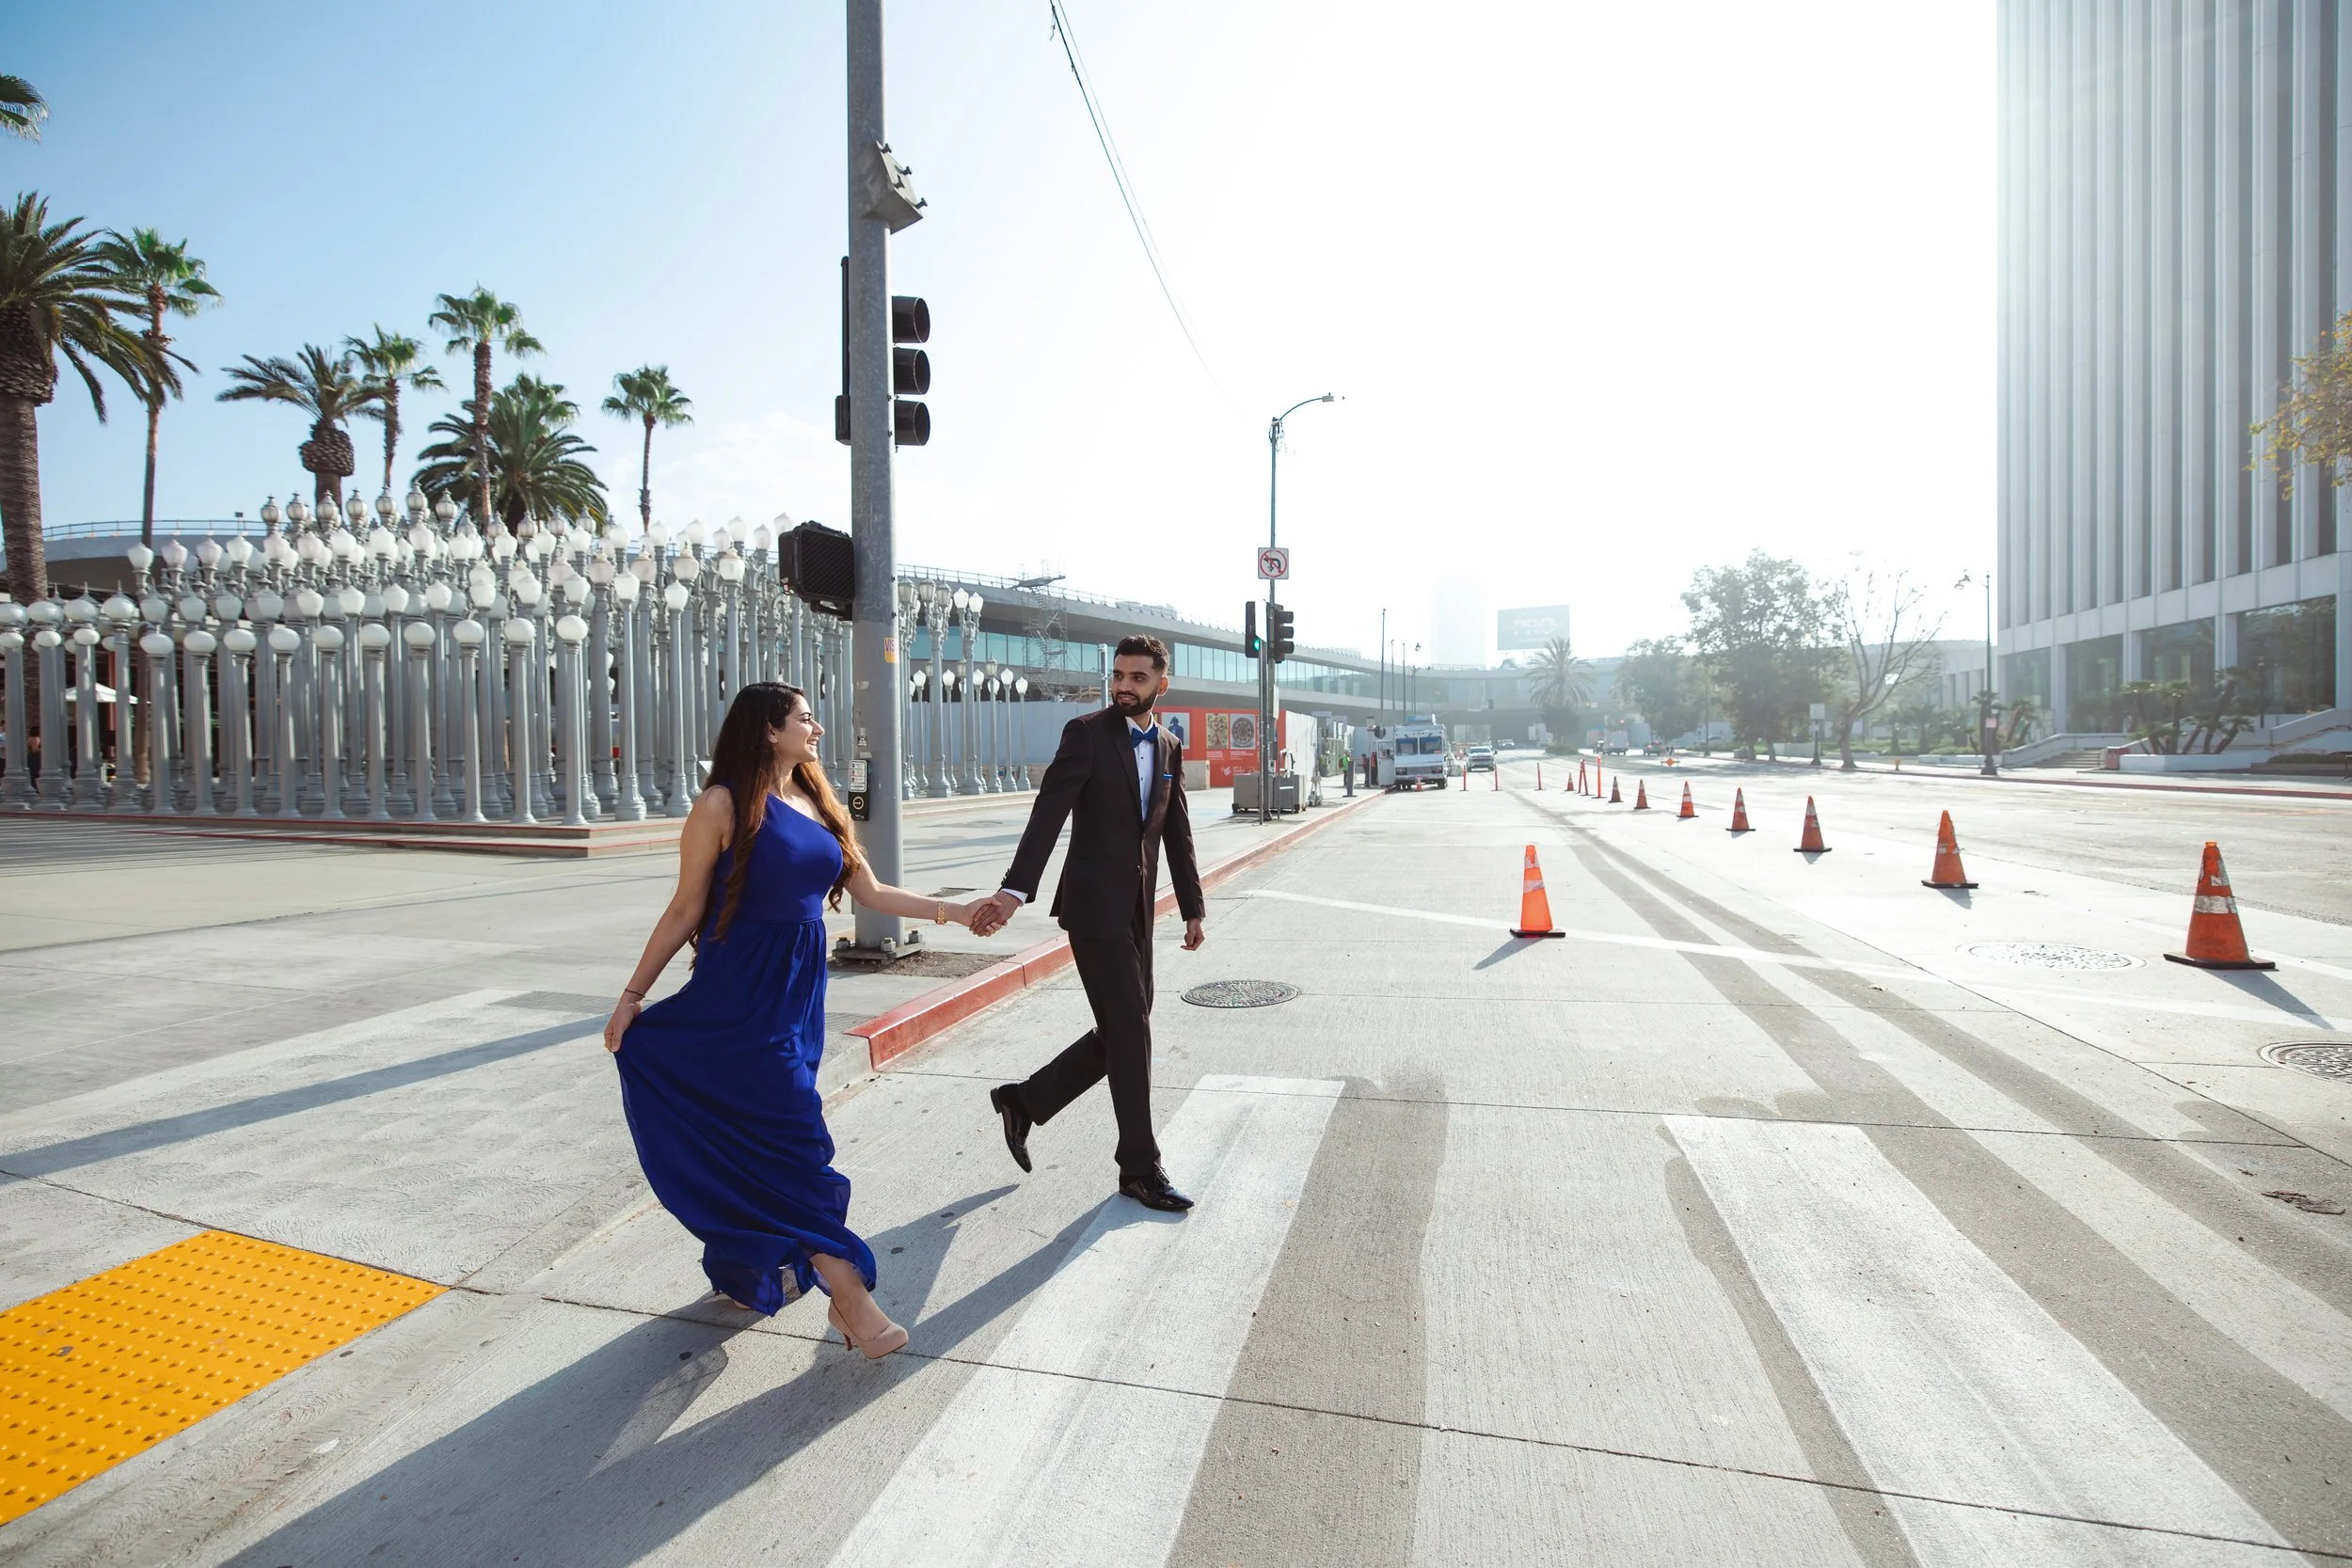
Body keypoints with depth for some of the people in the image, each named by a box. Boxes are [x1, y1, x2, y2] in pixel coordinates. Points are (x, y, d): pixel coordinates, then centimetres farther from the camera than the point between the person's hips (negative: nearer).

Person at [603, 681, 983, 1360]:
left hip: (800, 992, 6)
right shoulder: (725, 804, -9)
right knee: (797, 1139, -6)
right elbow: (686, 910, -4)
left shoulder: (818, 804, 9)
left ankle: (741, 1270, 35)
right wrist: (633, 996, -3)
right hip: (742, 997, -6)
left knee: (754, 1138, 15)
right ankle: (851, 1294, 0)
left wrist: (955, 911, 7)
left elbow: (870, 891, 10)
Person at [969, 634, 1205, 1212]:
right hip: (1095, 905, -7)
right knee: (1130, 1034, -2)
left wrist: (1192, 908, 14)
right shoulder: (1086, 733, -9)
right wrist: (1015, 889, -30)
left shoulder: (1169, 746, 10)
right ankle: (1140, 1168, 14)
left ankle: (1025, 1101, 29)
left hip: (1137, 909, 7)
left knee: (1123, 1034, 12)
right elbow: (1048, 814, -19)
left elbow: (1177, 833, 15)